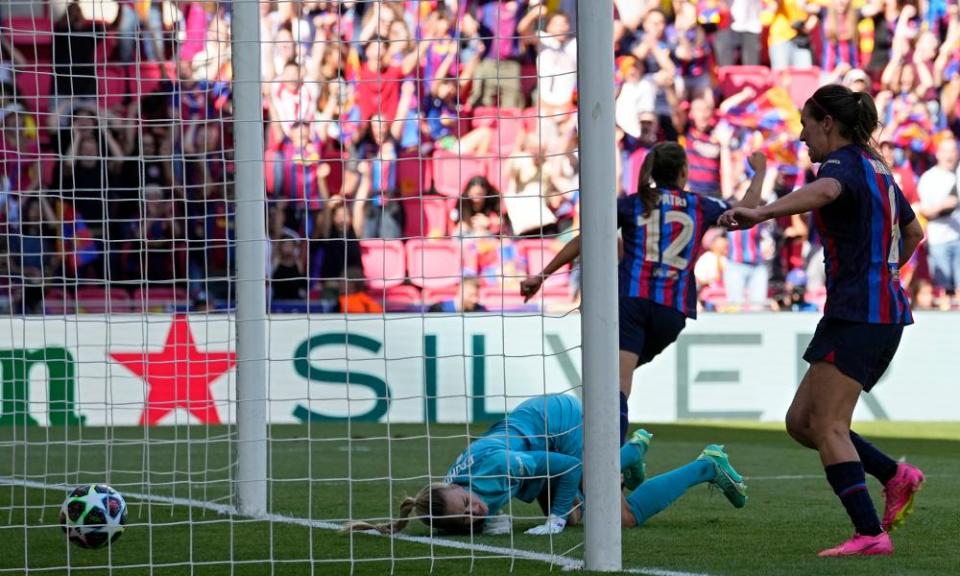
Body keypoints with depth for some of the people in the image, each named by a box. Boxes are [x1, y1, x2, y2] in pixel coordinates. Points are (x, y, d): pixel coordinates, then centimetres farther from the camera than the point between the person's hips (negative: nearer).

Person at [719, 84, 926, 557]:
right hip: (886, 312, 9)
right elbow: (913, 232, 33)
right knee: (801, 422, 13)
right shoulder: (877, 168, 18)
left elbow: (824, 190, -37)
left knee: (826, 425, -12)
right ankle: (895, 476, 10)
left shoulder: (844, 164, -10)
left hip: (856, 314, -9)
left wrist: (761, 212, -49)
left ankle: (870, 534, -19)